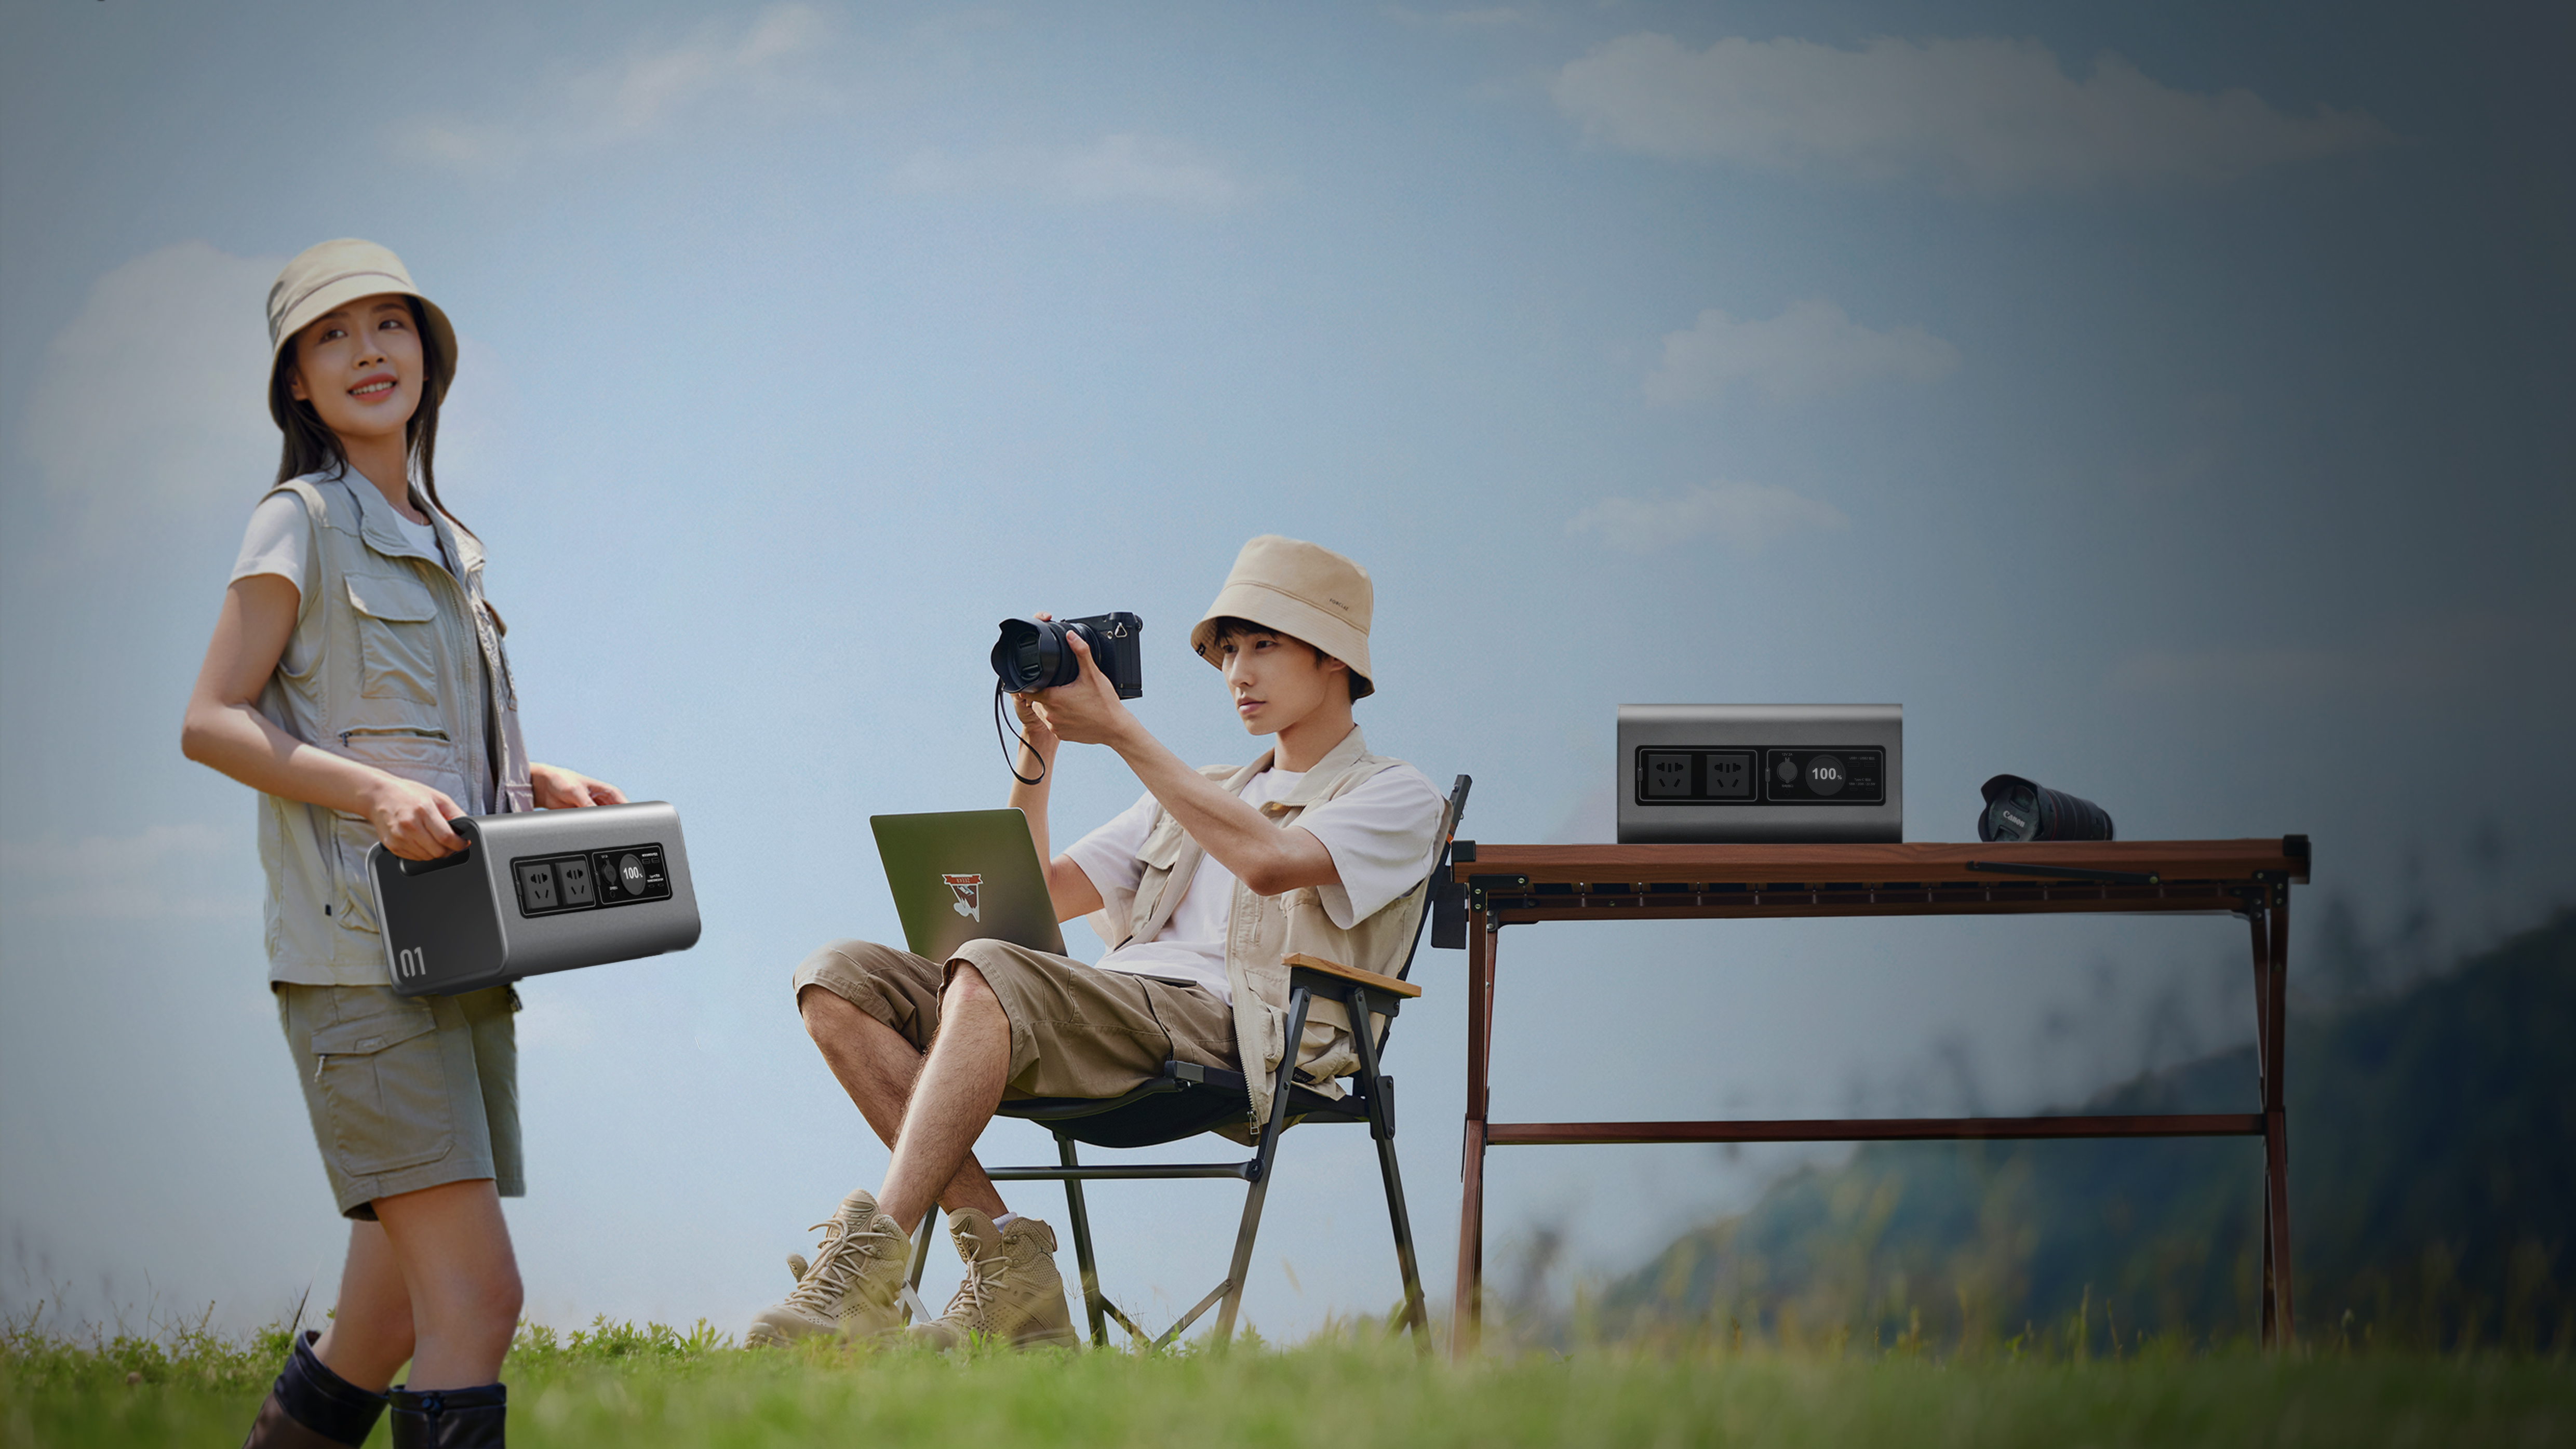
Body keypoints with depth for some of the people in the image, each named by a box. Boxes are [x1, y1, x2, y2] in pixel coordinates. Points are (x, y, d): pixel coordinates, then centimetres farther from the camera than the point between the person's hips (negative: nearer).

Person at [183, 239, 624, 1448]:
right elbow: (209, 723, -8)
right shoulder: (302, 522, -2)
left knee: (404, 1310, 7)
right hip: (356, 946, -8)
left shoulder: (446, 547, 21)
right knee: (477, 1293, -17)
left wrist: (538, 786, 9)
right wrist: (374, 792, -21)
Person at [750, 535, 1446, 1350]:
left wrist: (1119, 732, -7)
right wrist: (1037, 753, 13)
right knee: (839, 981, -13)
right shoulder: (1200, 795, 34)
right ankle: (1004, 1259, -23)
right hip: (1115, 1006, 8)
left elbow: (1268, 860, -11)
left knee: (991, 974, -35)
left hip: (1230, 1029, -8)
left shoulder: (1396, 796, 11)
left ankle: (871, 1265, -42)